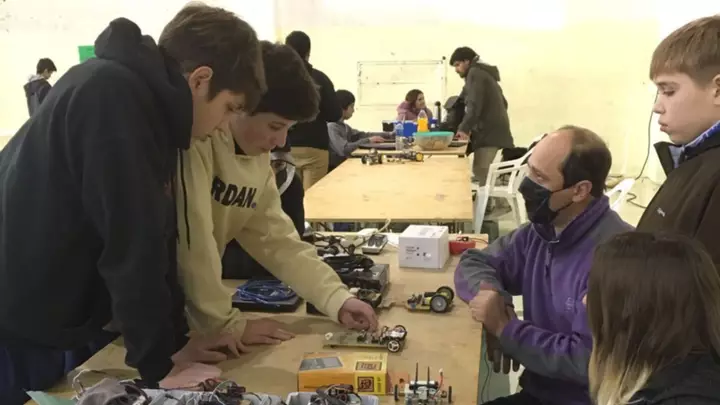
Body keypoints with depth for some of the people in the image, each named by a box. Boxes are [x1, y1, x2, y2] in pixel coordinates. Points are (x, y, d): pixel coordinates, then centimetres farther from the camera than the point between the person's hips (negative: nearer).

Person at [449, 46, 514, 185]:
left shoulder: (474, 73, -3)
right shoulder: (485, 73, 27)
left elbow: (474, 104, -16)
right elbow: (502, 102, 28)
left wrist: (464, 128, -20)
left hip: (488, 131, -10)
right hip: (495, 129, 10)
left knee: (480, 172, -16)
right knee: (483, 172, 5)